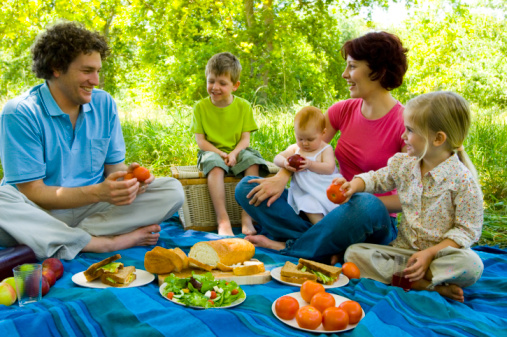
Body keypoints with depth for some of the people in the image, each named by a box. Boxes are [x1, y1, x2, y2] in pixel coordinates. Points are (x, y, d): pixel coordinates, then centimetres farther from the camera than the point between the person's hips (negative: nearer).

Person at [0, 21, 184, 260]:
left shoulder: (104, 103, 4)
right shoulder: (20, 113, -11)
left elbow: (113, 165, 7)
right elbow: (31, 191, -15)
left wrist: (127, 177, -19)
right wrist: (98, 192, -28)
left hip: (92, 209, 4)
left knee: (172, 191, -14)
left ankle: (66, 240, -23)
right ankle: (107, 243, -27)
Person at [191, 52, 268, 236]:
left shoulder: (243, 106, 2)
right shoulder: (201, 106, 0)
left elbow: (245, 138, -1)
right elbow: (200, 140, -4)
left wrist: (234, 153, -22)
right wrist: (221, 154, -19)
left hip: (237, 151, 2)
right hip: (211, 151, -1)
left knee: (253, 161, -29)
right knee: (215, 166, -35)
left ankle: (247, 217, -28)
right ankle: (222, 219, -39)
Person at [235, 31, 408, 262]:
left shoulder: (404, 123, -12)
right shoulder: (344, 110, 5)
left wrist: (364, 202, -24)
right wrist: (282, 177, -14)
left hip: (373, 226, -5)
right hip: (331, 211, 6)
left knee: (367, 205, -43)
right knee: (247, 188, -8)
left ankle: (286, 247, -22)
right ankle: (328, 246, -23)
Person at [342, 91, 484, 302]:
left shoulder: (463, 180, -13)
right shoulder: (404, 164, 3)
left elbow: (467, 231, -11)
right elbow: (377, 179, 20)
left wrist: (430, 253, -22)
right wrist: (354, 185, -2)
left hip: (441, 253, -5)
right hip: (403, 249, 6)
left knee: (471, 266, -35)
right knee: (353, 253, -14)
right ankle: (430, 285, -21)